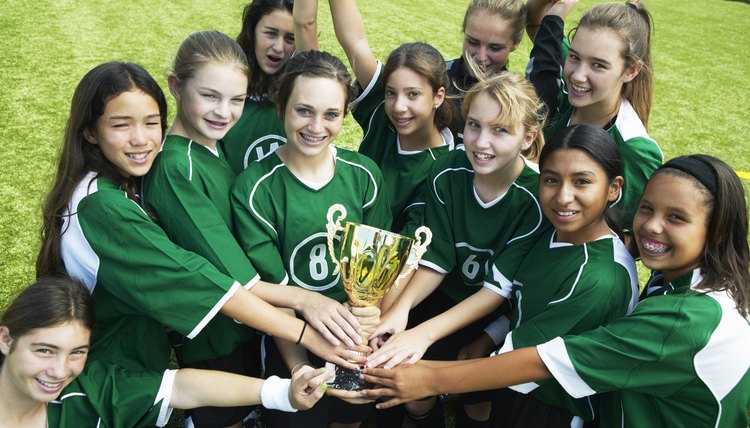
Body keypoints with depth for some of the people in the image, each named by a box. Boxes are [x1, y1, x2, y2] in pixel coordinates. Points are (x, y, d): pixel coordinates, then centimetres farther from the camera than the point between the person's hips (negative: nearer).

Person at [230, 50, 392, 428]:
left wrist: (371, 311, -25)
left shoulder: (363, 174, -9)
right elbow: (271, 289, -16)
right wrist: (299, 368, -24)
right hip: (292, 341, -3)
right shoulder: (254, 188, -17)